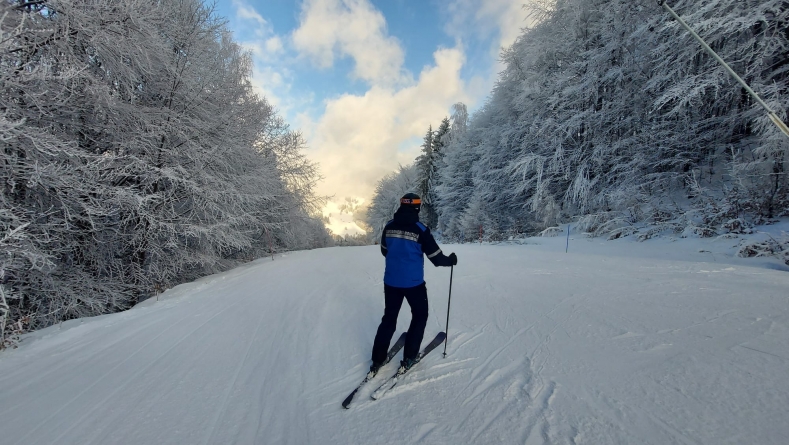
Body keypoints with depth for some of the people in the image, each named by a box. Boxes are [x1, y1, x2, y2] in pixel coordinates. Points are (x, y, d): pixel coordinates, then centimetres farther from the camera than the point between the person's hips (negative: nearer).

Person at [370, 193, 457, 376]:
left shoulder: (389, 226, -1)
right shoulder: (420, 229, -15)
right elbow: (436, 258, -12)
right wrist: (451, 260, 9)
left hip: (391, 281, 4)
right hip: (413, 283, -4)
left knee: (389, 318, 19)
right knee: (420, 316, 18)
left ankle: (377, 360, 20)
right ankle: (408, 358, 20)